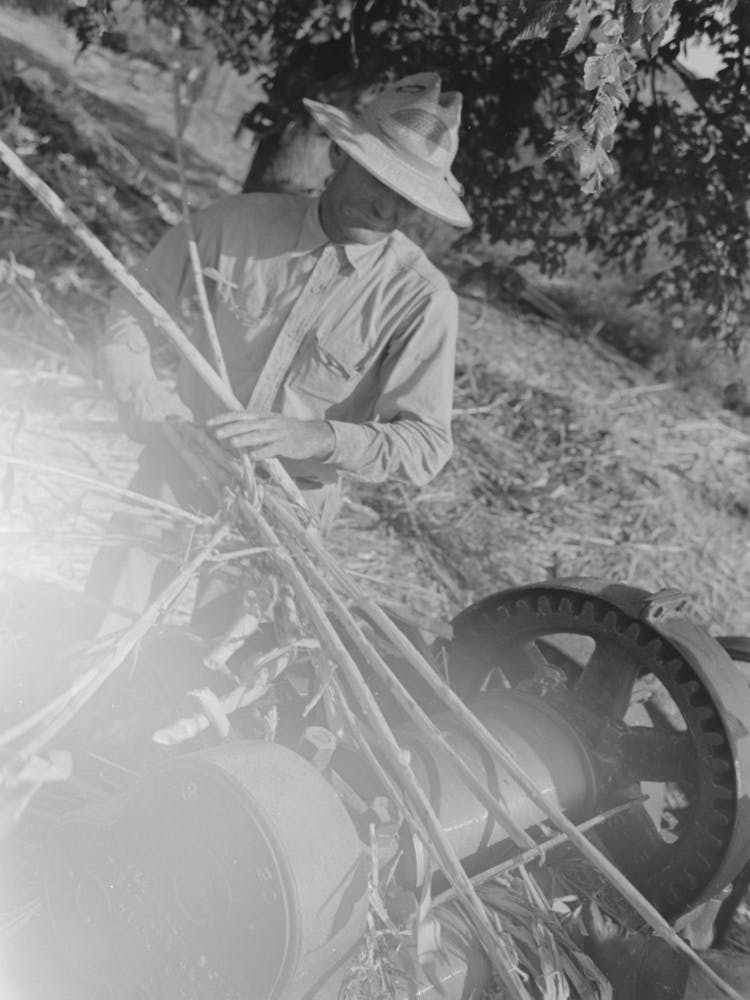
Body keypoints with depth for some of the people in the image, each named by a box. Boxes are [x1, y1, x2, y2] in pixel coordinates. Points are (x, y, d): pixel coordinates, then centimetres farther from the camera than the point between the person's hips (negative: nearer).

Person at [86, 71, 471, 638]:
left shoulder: (422, 298, -15)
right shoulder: (234, 223, -8)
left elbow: (425, 444, -18)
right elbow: (132, 309, 2)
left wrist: (313, 436, -33)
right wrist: (140, 389, -18)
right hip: (172, 479, 2)